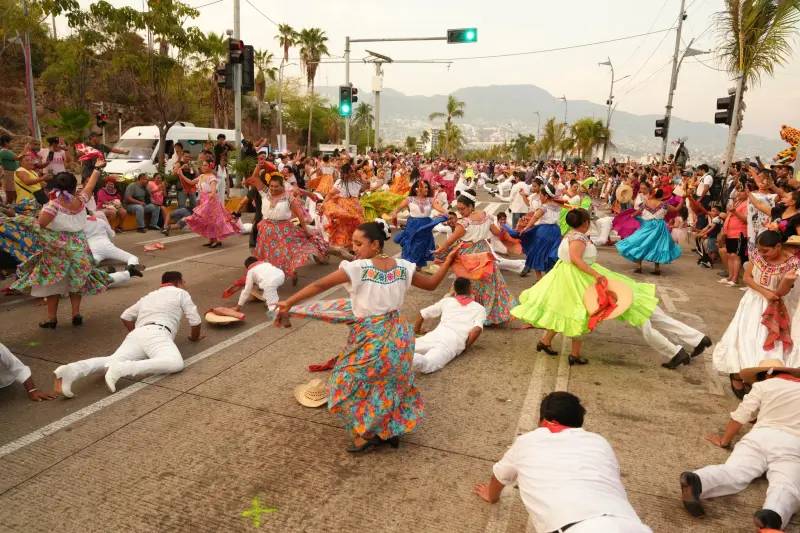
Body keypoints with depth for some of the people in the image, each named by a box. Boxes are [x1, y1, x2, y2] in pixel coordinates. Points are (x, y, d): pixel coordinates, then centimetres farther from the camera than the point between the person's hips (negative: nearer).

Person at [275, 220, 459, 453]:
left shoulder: (358, 268, -17)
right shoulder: (402, 266, -1)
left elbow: (319, 286, -18)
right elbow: (431, 284, 9)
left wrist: (288, 303, -14)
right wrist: (447, 263, 20)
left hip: (371, 338, -6)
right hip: (398, 334, 6)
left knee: (348, 383, 15)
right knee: (391, 382, 26)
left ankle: (365, 436, 22)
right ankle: (391, 430, 36)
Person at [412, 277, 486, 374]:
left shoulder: (446, 301, 27)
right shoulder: (480, 308, 20)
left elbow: (422, 313, 31)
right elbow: (477, 329, 1)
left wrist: (416, 330, 47)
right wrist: (465, 345, 14)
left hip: (435, 334, 3)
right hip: (454, 341, -3)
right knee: (427, 364, -26)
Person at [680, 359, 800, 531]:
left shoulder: (762, 385, 21)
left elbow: (740, 416, 15)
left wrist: (724, 441, 26)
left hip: (760, 436, 0)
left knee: (733, 472, -17)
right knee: (785, 486, -20)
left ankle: (696, 480, -47)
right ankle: (772, 515, -53)